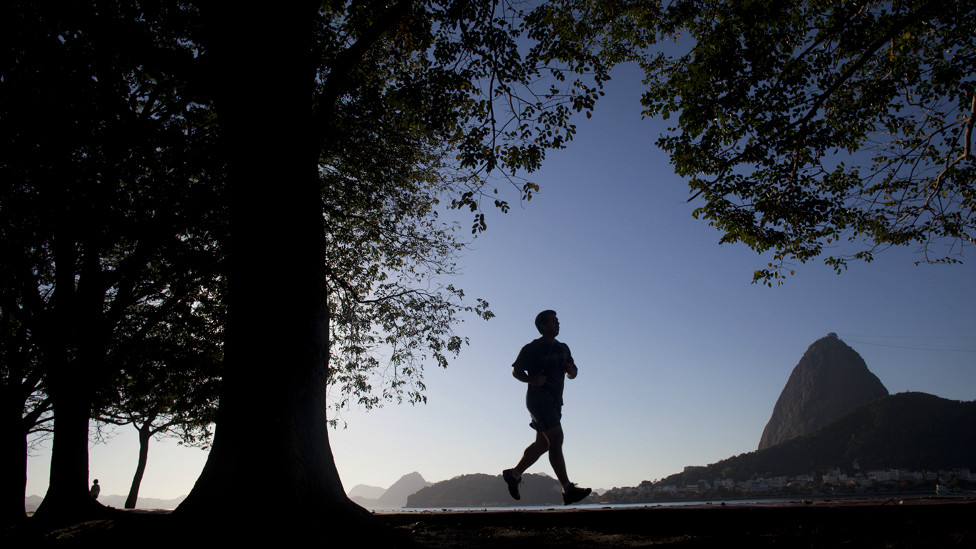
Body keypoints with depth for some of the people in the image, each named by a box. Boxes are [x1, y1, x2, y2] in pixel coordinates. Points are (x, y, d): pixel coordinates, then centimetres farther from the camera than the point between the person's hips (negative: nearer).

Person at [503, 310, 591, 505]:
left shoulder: (563, 348, 17)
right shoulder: (531, 349, -3)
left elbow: (573, 373, 20)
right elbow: (516, 370, 0)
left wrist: (571, 369, -4)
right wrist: (531, 380, -19)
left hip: (555, 401, 8)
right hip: (538, 398, -8)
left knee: (543, 444, 11)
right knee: (556, 439, -18)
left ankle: (514, 474, 25)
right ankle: (568, 489, -21)